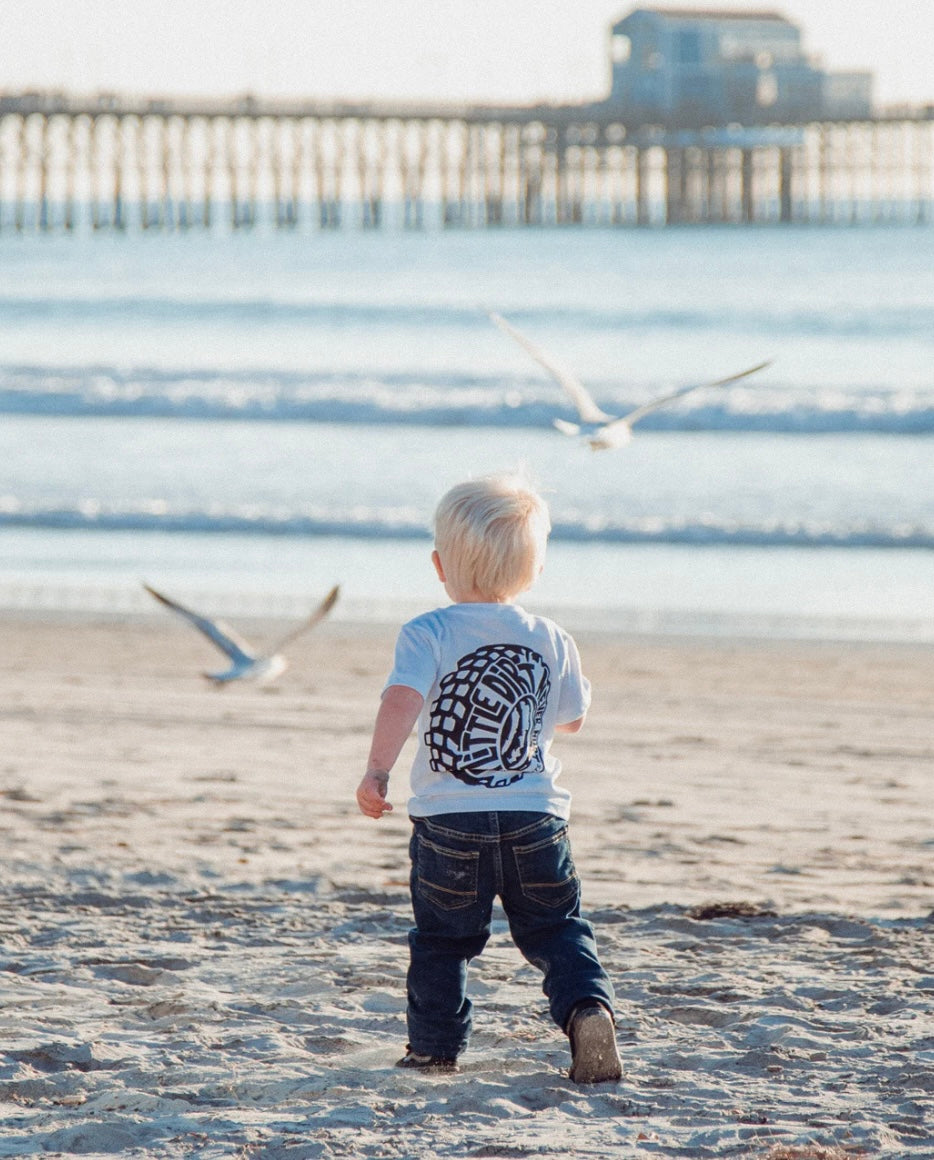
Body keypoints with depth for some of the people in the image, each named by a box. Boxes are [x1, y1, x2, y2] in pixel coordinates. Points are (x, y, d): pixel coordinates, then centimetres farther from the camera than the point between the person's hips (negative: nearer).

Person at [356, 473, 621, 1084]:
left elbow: (403, 699, -24)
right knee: (558, 931, 10)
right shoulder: (552, 642, 3)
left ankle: (436, 1045, 20)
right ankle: (589, 1009, -12)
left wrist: (377, 771, -27)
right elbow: (573, 718, 17)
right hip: (536, 820, 2)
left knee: (442, 939, 15)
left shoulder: (427, 635, -7)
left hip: (449, 824, -2)